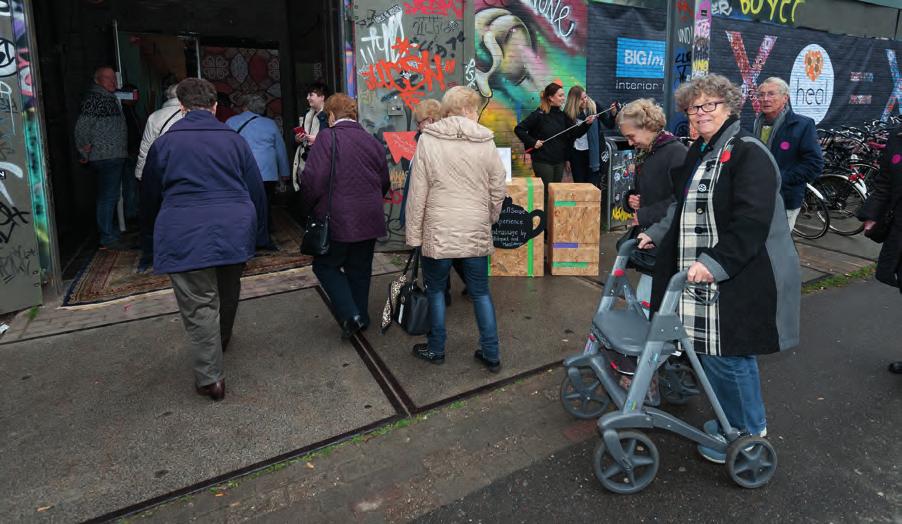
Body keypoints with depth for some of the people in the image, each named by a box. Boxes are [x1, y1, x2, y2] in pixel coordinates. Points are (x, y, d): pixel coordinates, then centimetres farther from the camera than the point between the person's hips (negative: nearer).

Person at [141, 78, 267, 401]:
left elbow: (151, 196, 13)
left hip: (184, 237, -2)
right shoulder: (234, 140, 6)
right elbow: (256, 190, 9)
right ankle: (222, 341, 47)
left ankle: (210, 379, 5)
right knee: (228, 292, 24)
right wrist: (255, 226, 23)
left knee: (199, 306, 2)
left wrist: (154, 229, 31)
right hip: (234, 230, 3)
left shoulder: (164, 143, 4)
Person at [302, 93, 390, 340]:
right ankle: (361, 319, 27)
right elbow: (385, 183, 13)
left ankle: (350, 315, -2)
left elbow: (313, 178, -17)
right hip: (369, 220, 6)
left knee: (326, 265, 11)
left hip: (337, 219, -5)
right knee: (360, 269, 17)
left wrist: (313, 208, -1)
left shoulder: (327, 137, -9)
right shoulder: (373, 141, 9)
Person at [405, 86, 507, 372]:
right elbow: (498, 190, 5)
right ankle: (491, 354, 20)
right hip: (476, 232, 2)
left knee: (436, 290, 15)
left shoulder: (428, 140, -6)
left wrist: (414, 233, 0)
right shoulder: (486, 142, 0)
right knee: (481, 292, 13)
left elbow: (418, 192, -7)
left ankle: (436, 349, 27)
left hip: (438, 231, -2)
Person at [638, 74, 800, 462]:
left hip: (739, 278, -8)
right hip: (703, 275, 8)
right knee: (710, 351, 15)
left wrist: (715, 263, -29)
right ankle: (736, 421, 37)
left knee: (725, 355, -1)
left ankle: (748, 433, 22)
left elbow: (751, 221, -22)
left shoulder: (749, 153, -13)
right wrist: (658, 234, 14)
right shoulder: (699, 153, 14)